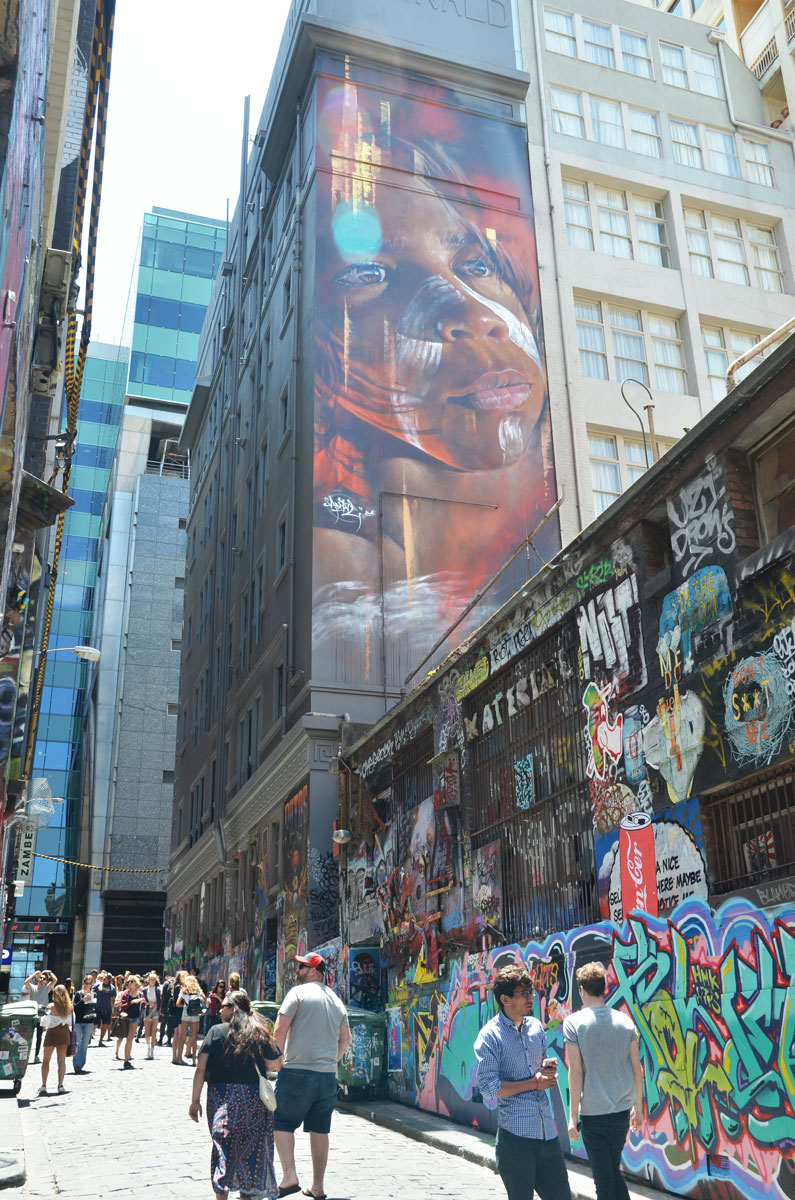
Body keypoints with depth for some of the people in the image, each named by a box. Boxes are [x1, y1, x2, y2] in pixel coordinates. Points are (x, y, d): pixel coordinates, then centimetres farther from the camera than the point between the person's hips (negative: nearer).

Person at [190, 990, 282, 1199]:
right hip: (253, 1099, 2)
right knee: (249, 1147, 15)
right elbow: (276, 1064, 1)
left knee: (222, 1145, 7)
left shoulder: (216, 1031, -1)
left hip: (221, 1097, -1)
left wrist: (195, 1100, 1)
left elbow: (200, 1069, -5)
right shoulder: (259, 1033, 3)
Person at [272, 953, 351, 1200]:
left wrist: (281, 1055, 1)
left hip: (297, 1071, -6)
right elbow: (345, 1038, 15)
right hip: (328, 1075, 6)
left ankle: (289, 1176, -4)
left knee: (282, 1123, 7)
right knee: (320, 1129, 11)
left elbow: (279, 1030, -12)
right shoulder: (336, 1000, 13)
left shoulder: (298, 992, -6)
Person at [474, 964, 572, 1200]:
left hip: (547, 1133, 6)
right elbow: (489, 1088, -16)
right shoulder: (490, 1035, -10)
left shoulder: (536, 1026, 10)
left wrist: (549, 1071, 1)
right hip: (515, 1134, -6)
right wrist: (534, 1083, -12)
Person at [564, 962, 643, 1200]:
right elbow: (636, 1068, 5)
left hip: (593, 1112, -4)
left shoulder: (574, 1022, -8)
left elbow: (576, 1071, -11)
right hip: (622, 1110, 4)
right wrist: (638, 1107, 16)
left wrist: (573, 1115, -6)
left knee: (604, 1180, 7)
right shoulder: (624, 1020, 3)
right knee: (614, 1171, 22)